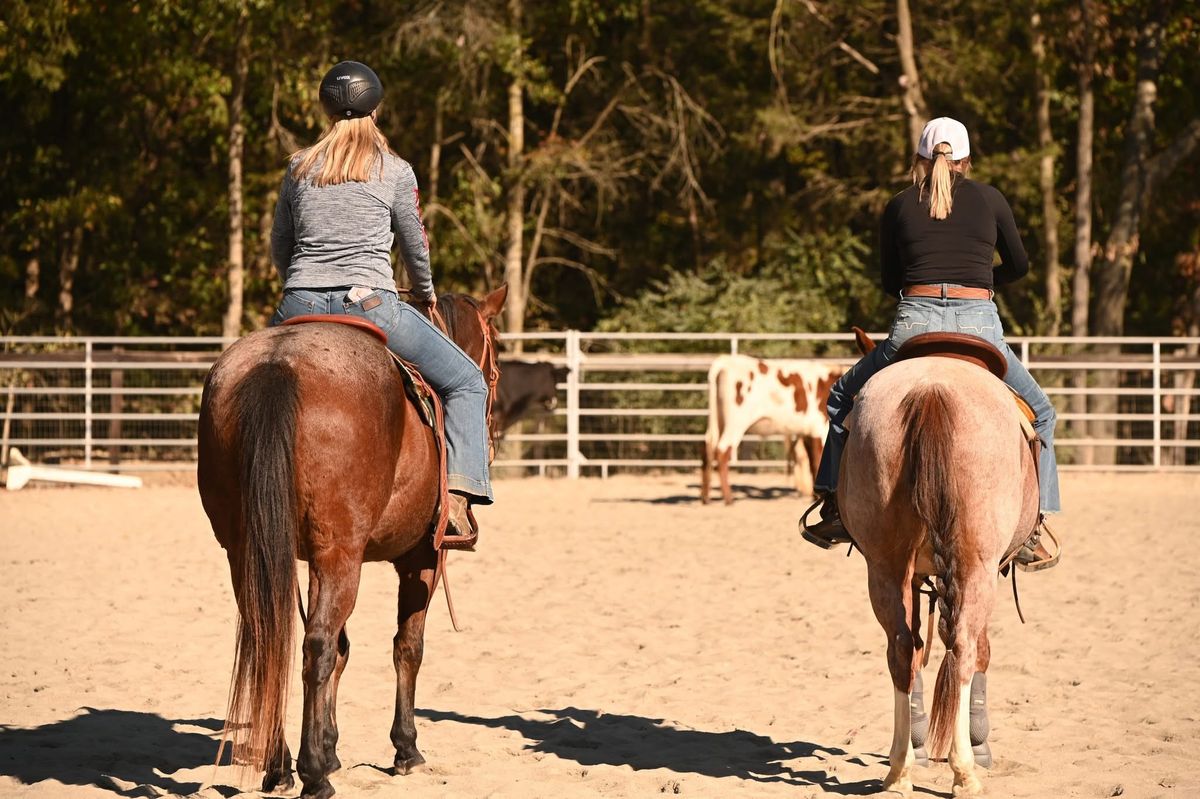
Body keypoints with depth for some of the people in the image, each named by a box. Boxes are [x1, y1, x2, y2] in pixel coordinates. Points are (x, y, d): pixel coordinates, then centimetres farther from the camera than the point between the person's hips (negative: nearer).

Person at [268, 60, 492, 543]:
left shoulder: (299, 167, 11)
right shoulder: (395, 171, 4)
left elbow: (278, 249, 19)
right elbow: (416, 247, 15)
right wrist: (426, 294, 35)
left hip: (300, 306, 3)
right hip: (370, 304, -3)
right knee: (466, 382, 10)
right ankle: (459, 495, -7)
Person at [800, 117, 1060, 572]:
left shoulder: (898, 207, 11)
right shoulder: (990, 199, 11)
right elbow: (1019, 265, 22)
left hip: (915, 324, 0)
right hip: (979, 324, 0)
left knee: (844, 397, 26)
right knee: (1040, 413, 22)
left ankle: (835, 508, 20)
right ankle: (1036, 528, 13)